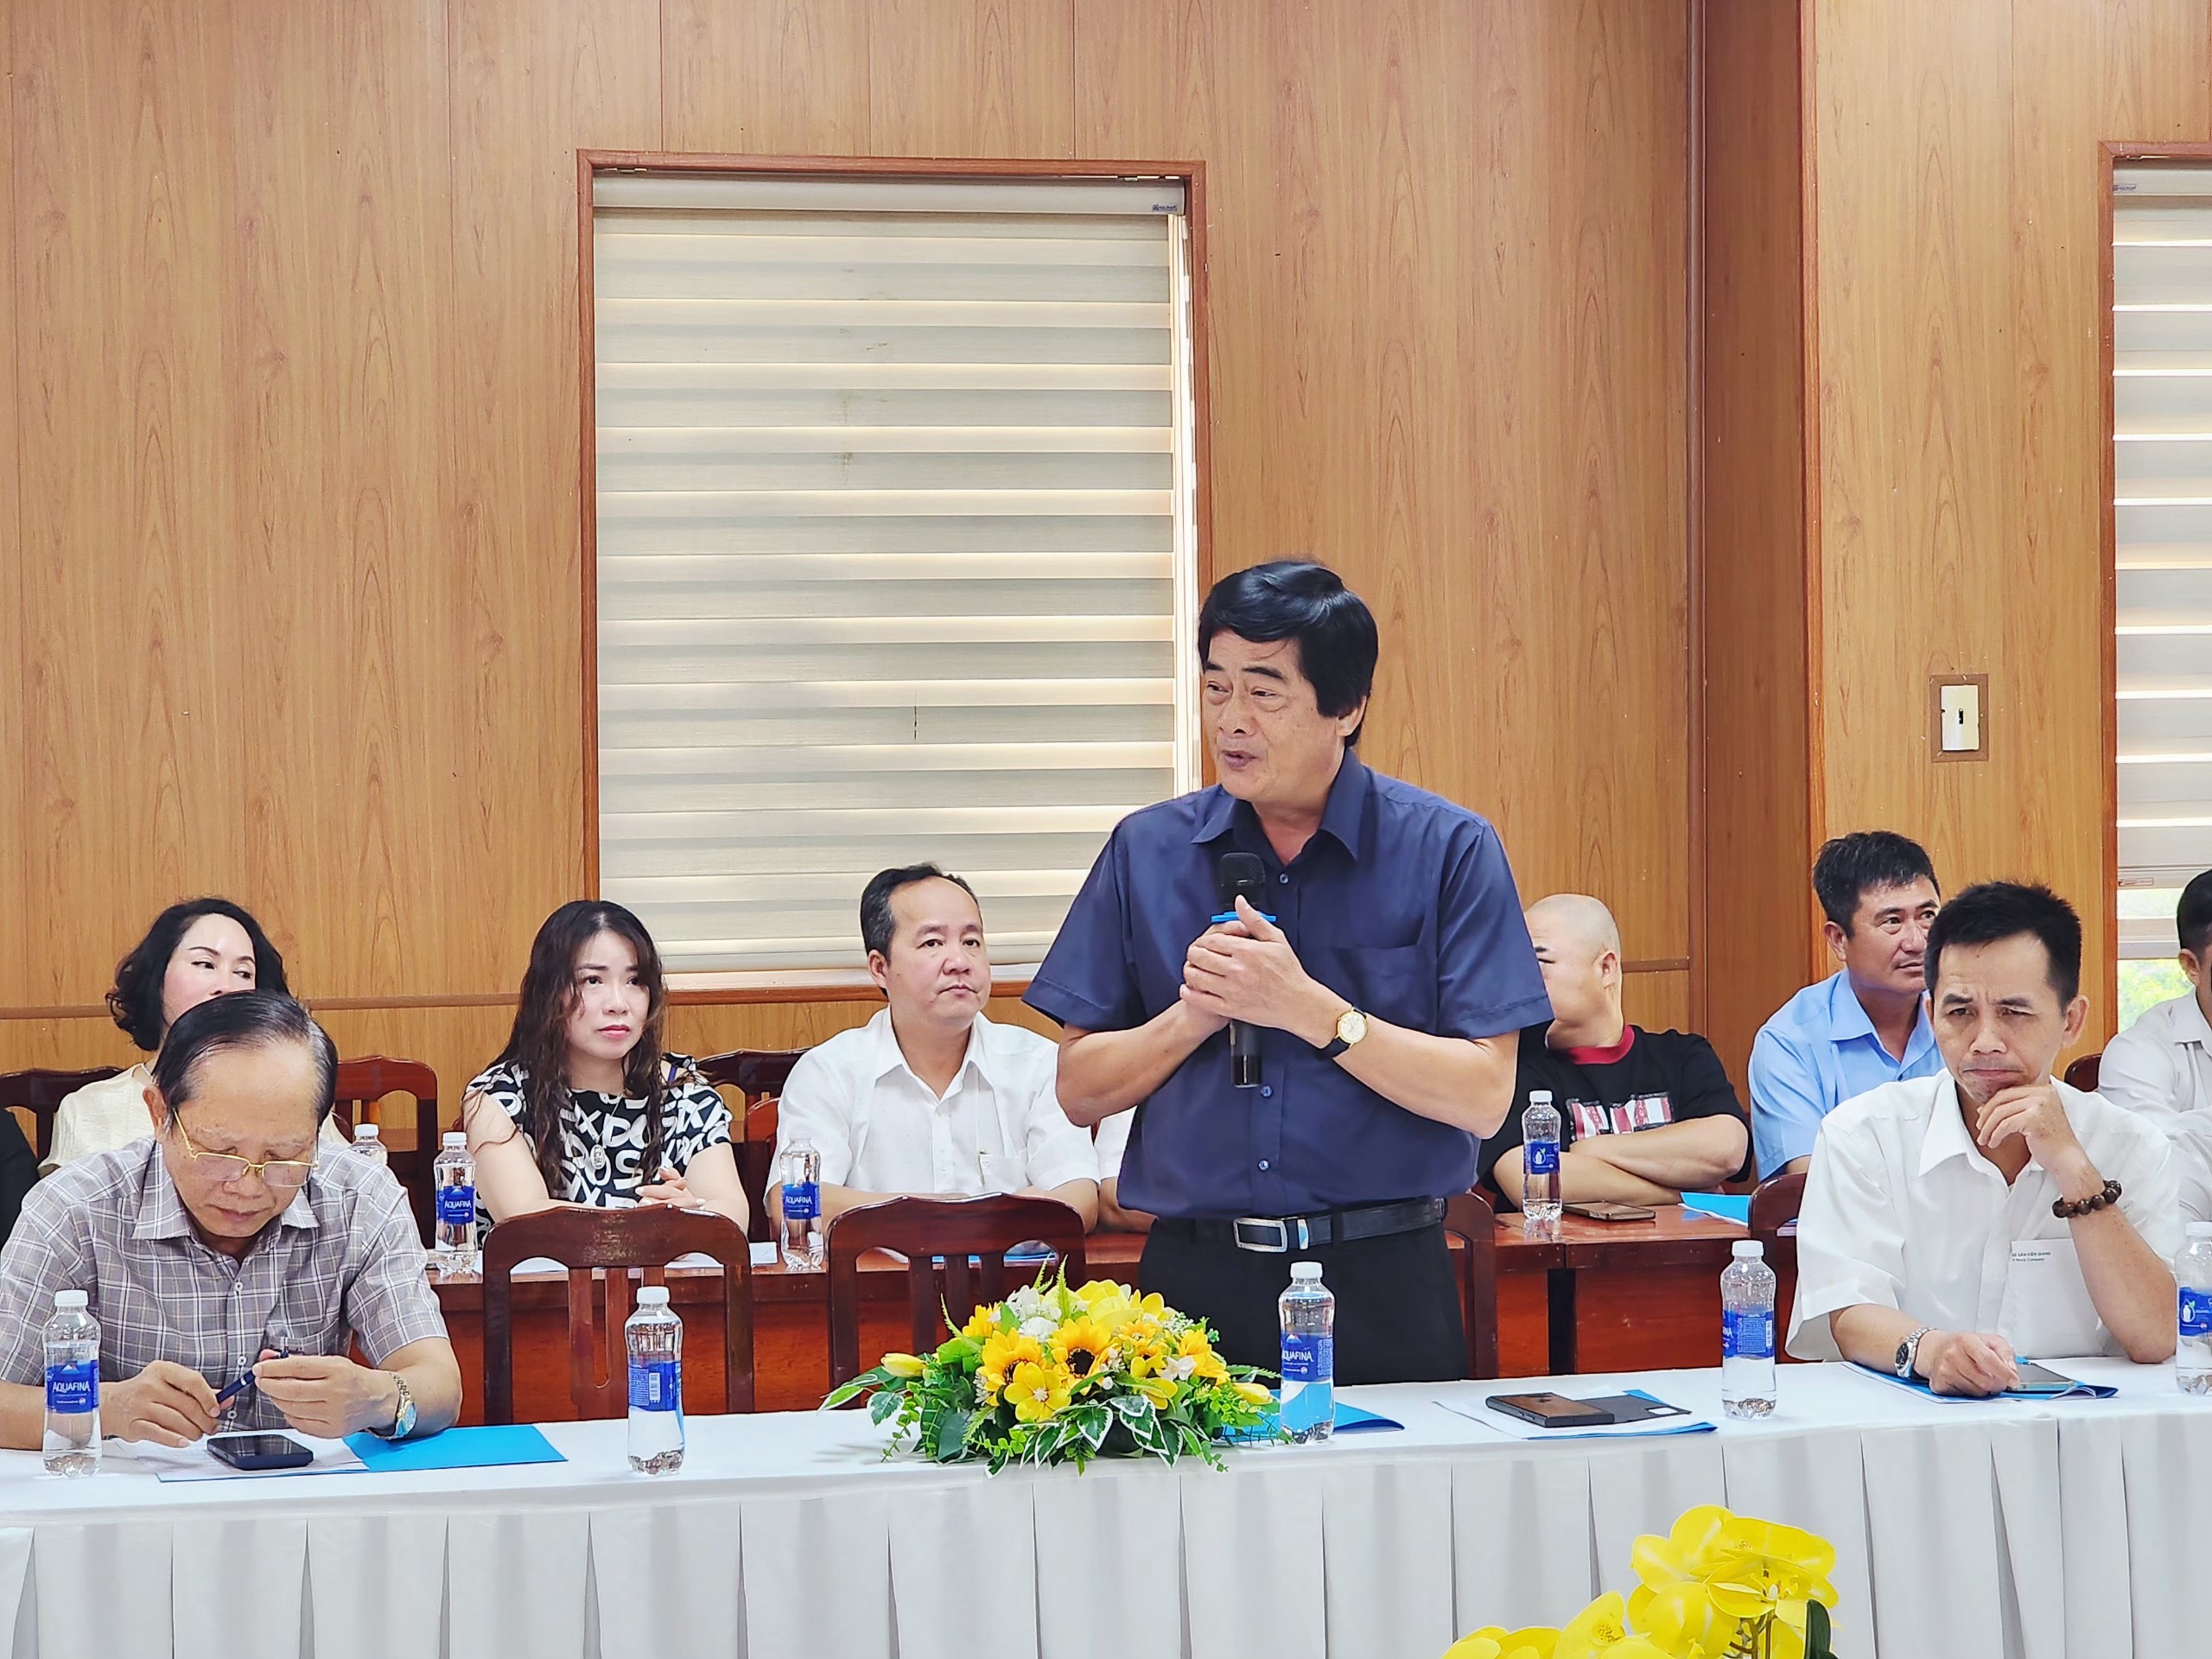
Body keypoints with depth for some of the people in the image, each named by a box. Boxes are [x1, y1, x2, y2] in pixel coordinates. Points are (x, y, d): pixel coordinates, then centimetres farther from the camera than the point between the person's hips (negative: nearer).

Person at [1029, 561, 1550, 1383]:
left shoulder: (1448, 849, -2)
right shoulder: (1146, 851, 6)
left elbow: (1484, 1097, -9)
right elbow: (1080, 1090, 6)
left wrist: (1308, 1009, -16)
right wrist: (1196, 1013, -11)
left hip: (1383, 1284, -2)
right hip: (1195, 1280, 2)